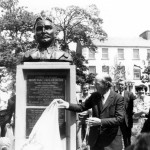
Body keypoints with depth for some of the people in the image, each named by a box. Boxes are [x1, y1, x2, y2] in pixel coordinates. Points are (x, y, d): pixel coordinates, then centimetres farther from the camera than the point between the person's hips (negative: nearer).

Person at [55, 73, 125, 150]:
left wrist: (101, 122, -25)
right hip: (95, 140, 4)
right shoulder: (94, 96, 3)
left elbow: (119, 119, -17)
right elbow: (81, 107, 5)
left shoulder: (118, 98, -12)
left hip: (111, 142, -4)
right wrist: (67, 104, -11)